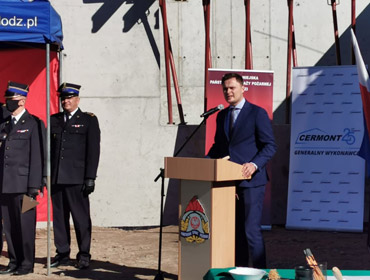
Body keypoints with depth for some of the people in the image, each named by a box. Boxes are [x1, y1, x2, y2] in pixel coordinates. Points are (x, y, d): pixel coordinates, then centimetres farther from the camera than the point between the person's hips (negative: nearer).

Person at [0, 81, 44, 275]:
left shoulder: (33, 124, -3)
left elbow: (36, 156, -7)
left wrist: (34, 185, -12)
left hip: (23, 184, -6)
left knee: (25, 225, -1)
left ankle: (27, 263, 7)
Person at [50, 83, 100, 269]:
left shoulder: (89, 120, 3)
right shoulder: (54, 120, 14)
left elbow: (93, 150, -2)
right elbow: (48, 148, 14)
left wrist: (90, 178, -8)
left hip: (77, 178, -4)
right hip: (56, 177, 4)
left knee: (81, 217, -2)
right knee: (59, 217, 7)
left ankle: (84, 255, 5)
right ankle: (62, 253, 15)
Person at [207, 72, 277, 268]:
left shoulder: (257, 113, -4)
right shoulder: (221, 116, 15)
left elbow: (270, 145, -8)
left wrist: (255, 164, -23)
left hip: (250, 180, -6)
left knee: (251, 230, -9)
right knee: (235, 230, 10)